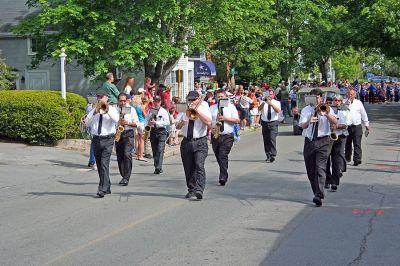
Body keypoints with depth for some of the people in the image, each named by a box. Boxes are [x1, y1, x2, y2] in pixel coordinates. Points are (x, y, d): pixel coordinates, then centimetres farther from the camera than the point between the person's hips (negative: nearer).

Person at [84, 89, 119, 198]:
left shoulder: (112, 109, 4)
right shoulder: (94, 110, 13)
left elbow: (116, 119, -15)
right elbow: (87, 122, -1)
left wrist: (107, 111, -20)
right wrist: (95, 112, -13)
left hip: (107, 140, -4)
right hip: (96, 139, 5)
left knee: (104, 164, -15)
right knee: (99, 165, 10)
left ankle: (103, 189, -18)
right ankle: (107, 187, 23)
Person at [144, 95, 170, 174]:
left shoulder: (163, 111, 1)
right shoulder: (150, 111, 12)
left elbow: (167, 122, -8)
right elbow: (146, 121, 13)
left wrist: (156, 123, -16)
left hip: (161, 132, -4)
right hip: (152, 132, 4)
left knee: (160, 150, -14)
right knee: (154, 151, 6)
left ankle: (158, 167, -20)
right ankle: (157, 167, 13)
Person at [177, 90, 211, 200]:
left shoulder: (204, 108, 3)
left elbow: (208, 122, -14)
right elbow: (178, 126, 12)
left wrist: (197, 111, -15)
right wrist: (183, 121, -10)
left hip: (200, 142, -4)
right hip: (186, 142, 5)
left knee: (199, 166, -18)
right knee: (188, 168, 7)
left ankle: (199, 191, -27)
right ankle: (191, 190, 18)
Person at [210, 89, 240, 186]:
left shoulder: (231, 107, 5)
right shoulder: (212, 108, 10)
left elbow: (237, 120, -3)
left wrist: (225, 118, -14)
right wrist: (211, 128, -14)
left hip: (227, 136, -3)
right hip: (215, 135, 3)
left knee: (223, 156, -16)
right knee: (218, 157, 11)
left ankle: (223, 177, -19)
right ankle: (224, 176, 28)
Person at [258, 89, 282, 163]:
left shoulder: (276, 102, 3)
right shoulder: (264, 103, 7)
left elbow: (278, 110, -16)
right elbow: (259, 109, -11)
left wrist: (270, 103, -26)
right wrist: (264, 102, -27)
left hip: (273, 123, -3)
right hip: (265, 123, 3)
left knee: (272, 139, -15)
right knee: (266, 140, 7)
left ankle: (272, 156, -14)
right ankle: (268, 156, 17)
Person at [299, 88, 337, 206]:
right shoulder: (306, 110, 10)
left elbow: (335, 122, -10)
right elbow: (302, 125, -6)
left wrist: (326, 114, -27)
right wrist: (309, 122, -28)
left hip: (322, 142, -3)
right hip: (309, 142, 3)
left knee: (320, 169, -14)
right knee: (310, 171, 8)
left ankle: (318, 196, -22)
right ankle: (317, 193, 23)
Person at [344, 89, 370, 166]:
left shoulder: (358, 103, 6)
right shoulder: (344, 103, 4)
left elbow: (363, 114, 13)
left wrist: (366, 124, 15)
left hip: (357, 126, -1)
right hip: (347, 126, 1)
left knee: (357, 144, -9)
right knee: (347, 144, 13)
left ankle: (357, 159, -12)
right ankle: (347, 158, 28)